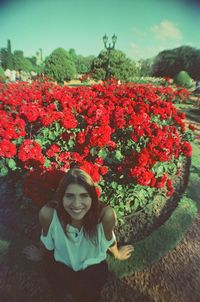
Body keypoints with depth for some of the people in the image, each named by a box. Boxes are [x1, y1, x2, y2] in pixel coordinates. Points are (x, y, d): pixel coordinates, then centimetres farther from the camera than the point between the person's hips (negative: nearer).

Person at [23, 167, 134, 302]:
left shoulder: (105, 214, -34)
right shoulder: (48, 213, -32)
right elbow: (47, 240, -6)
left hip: (94, 265, 0)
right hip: (61, 264, 0)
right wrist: (40, 254, 15)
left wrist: (117, 254, 12)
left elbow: (109, 239, -9)